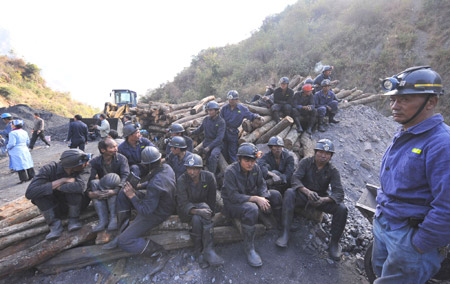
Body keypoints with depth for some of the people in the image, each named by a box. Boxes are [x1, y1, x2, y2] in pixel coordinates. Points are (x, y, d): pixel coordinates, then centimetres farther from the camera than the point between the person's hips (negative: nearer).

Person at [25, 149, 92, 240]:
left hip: (77, 204, -1)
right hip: (56, 206, 2)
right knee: (40, 191, -23)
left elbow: (81, 186, -45)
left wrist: (56, 186, -29)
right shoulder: (50, 169, -22)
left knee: (73, 186, -30)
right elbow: (29, 193, -31)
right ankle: (55, 224, -17)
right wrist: (60, 181, -34)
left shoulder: (85, 168, -26)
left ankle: (74, 219, -13)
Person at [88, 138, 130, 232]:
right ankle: (102, 219, -27)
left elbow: (126, 175, -27)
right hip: (102, 188, 2)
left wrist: (116, 190, -43)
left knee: (113, 178, -32)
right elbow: (90, 178, -18)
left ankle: (113, 217, -29)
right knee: (94, 183, -27)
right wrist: (89, 192, -37)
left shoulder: (122, 159, -14)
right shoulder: (95, 162, -7)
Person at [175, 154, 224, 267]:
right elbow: (183, 203, -25)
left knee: (205, 213, -33)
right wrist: (196, 211, -42)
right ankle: (198, 251, -17)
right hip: (186, 210, -1)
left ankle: (207, 250, -31)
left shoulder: (209, 177, -11)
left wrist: (209, 213, -13)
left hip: (203, 204, 2)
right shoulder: (182, 180, -18)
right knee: (196, 218, -34)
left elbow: (212, 199, -2)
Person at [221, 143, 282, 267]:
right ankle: (249, 248, -21)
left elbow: (262, 185, 1)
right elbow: (233, 196, -28)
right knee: (252, 209, -37)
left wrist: (263, 198, -21)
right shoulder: (230, 171, -24)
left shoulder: (256, 168, -5)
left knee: (275, 194, -5)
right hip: (232, 203, -6)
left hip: (250, 197, 7)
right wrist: (255, 199, -33)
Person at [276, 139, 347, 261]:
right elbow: (295, 179, -20)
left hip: (321, 198, 2)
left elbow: (339, 193, -15)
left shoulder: (333, 171, -5)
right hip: (303, 195, -1)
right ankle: (285, 234, -30)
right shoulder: (306, 162, -8)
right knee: (289, 193, -32)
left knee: (342, 208, -24)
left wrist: (324, 200, -36)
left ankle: (334, 243, 0)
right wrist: (307, 191, -39)